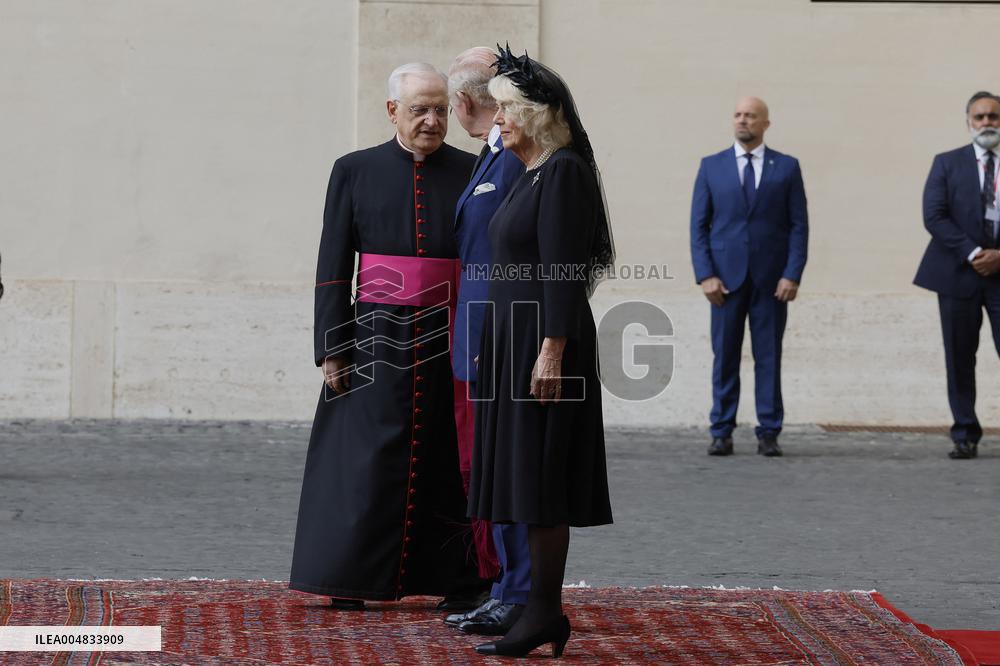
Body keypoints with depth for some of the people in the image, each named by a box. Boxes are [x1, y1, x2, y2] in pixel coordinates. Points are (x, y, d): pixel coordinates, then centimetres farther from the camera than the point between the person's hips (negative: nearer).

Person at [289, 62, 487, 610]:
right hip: (376, 339, -1)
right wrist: (332, 350, -4)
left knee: (449, 464, 5)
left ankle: (458, 581, 14)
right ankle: (350, 580, 7)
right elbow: (333, 269, 2)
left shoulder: (471, 174, 5)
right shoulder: (355, 171, 4)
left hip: (451, 339, 1)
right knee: (368, 459, -1)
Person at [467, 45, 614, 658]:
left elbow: (563, 269, -19)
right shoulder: (533, 174, 15)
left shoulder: (563, 171, -14)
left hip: (543, 338, -10)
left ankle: (544, 613, -3)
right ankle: (543, 612, 13)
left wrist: (552, 350, -23)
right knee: (529, 476, 10)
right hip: (514, 334, 10)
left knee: (539, 476, -6)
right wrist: (496, 346, 21)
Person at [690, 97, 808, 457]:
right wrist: (705, 274, -6)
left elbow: (798, 225, 2)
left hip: (771, 278, -1)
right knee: (724, 356, 2)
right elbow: (699, 225, 5)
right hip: (726, 276, 1)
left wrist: (793, 275, -8)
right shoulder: (711, 166, 7)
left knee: (769, 357, 1)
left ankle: (768, 434, 4)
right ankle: (721, 433, 6)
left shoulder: (787, 167, 5)